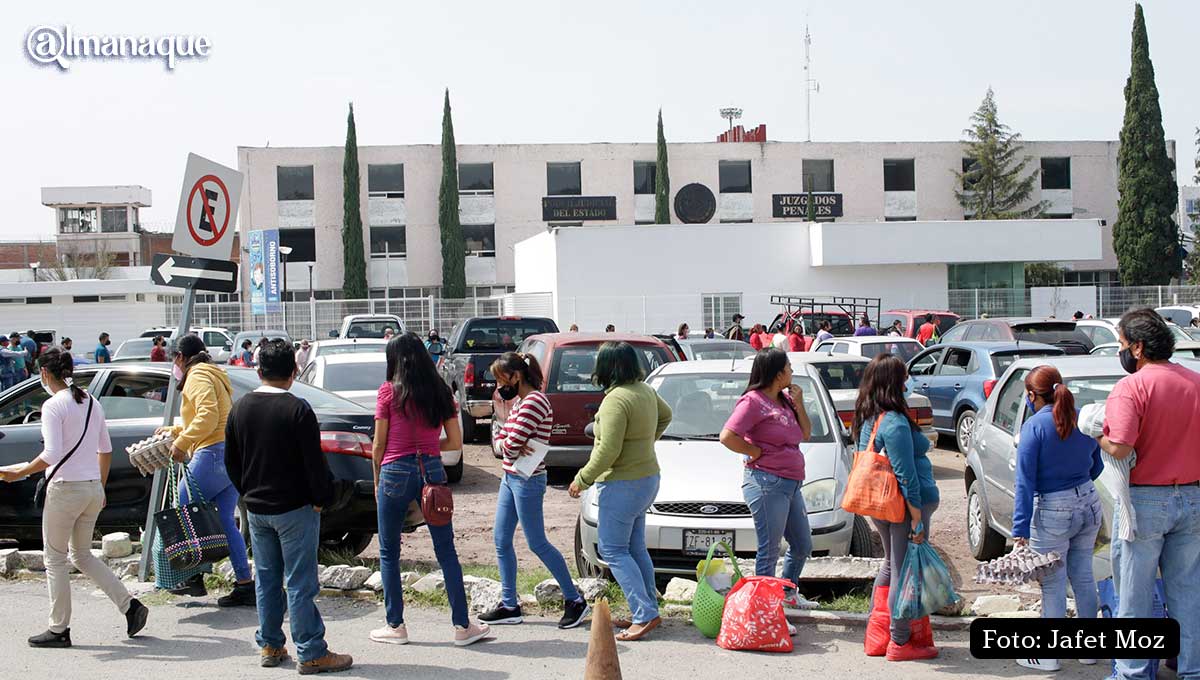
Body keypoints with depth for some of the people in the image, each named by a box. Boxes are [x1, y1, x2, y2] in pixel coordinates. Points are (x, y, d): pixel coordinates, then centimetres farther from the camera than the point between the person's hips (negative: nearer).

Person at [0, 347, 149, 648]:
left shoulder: (53, 406, -13)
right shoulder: (91, 403, 10)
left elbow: (51, 455, -21)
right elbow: (106, 449, 15)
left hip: (65, 490, -7)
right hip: (93, 488, 7)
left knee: (56, 560, 6)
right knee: (82, 556, 19)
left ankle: (59, 630, 13)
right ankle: (130, 605, 8)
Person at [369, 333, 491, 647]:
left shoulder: (389, 391, -5)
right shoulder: (441, 392, 5)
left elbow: (378, 446, -2)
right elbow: (456, 442, 6)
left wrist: (377, 482, 10)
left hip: (396, 472, -3)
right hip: (432, 471, 3)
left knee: (389, 552, 10)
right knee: (446, 550, 7)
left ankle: (395, 626, 14)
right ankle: (462, 626, 6)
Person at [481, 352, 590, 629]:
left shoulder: (534, 402, -18)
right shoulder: (520, 401, 13)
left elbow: (511, 446, -23)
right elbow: (501, 440, 13)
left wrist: (507, 444, -1)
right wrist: (506, 444, -9)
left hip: (527, 481, -10)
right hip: (511, 477, 10)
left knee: (537, 544, -3)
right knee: (501, 541, 10)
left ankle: (575, 601, 8)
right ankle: (509, 606, 17)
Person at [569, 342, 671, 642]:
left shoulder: (616, 400, -21)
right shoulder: (646, 390, 7)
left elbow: (608, 451, -23)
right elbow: (666, 415, 28)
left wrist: (582, 479, -12)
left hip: (622, 484, -9)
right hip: (647, 478, 9)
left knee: (613, 550, -4)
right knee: (635, 547, 15)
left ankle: (645, 614, -10)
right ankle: (648, 611, 17)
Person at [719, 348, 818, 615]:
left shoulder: (785, 399, 14)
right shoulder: (754, 401, -13)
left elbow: (806, 434, 15)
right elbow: (727, 436, -23)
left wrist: (798, 403, 4)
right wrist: (755, 452, -12)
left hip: (791, 483, 9)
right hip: (766, 482, -9)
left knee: (803, 545, 20)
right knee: (769, 550, -4)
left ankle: (788, 593, 41)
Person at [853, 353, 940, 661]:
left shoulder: (867, 419, 8)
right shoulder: (895, 422, -20)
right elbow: (905, 474, -21)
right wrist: (917, 517, -18)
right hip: (904, 505, -9)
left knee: (891, 564, 21)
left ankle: (877, 635, 26)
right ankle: (901, 642, 8)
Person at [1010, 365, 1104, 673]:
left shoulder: (1035, 425, -15)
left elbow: (1025, 482, -16)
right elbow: (1096, 467, 14)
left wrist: (1021, 530, -16)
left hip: (1053, 512, -6)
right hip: (1089, 503, 6)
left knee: (1053, 584, 3)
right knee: (1083, 576, 16)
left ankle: (1048, 656, 12)